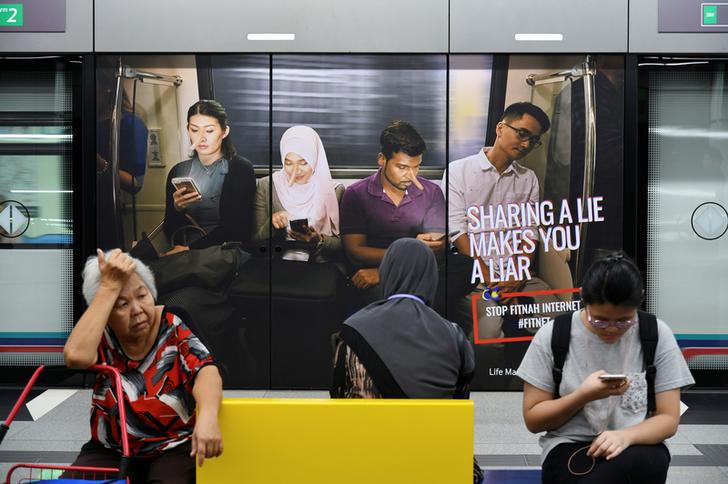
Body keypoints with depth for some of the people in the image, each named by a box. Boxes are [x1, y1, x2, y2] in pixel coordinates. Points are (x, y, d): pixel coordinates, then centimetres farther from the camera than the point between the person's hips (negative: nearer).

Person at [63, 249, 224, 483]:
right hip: (111, 452, 2)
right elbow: (76, 356, -29)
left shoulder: (170, 325, -7)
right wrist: (110, 286, -26)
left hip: (173, 449, -1)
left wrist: (207, 415, -42)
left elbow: (205, 369, -20)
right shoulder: (101, 335, -6)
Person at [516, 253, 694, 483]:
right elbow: (533, 419, 1)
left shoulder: (657, 334, -2)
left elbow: (668, 418, -1)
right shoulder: (552, 335, -4)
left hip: (637, 448, 2)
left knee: (634, 463, -36)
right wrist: (583, 396, -16)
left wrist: (626, 435, -22)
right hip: (570, 448, -1)